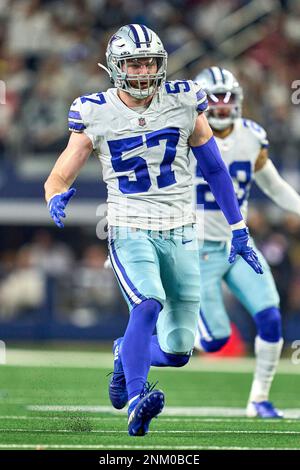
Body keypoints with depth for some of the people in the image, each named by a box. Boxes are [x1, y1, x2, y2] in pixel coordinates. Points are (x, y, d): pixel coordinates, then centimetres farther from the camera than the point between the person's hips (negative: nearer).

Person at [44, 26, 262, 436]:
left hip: (181, 234, 3)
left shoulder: (184, 104, 0)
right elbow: (58, 178, 0)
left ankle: (124, 356, 32)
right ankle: (136, 402, -35)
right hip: (130, 232, -3)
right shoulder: (96, 115, -5)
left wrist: (239, 231, 12)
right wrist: (57, 199, -25)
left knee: (177, 351, 1)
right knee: (148, 306, -32)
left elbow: (214, 169, 11)